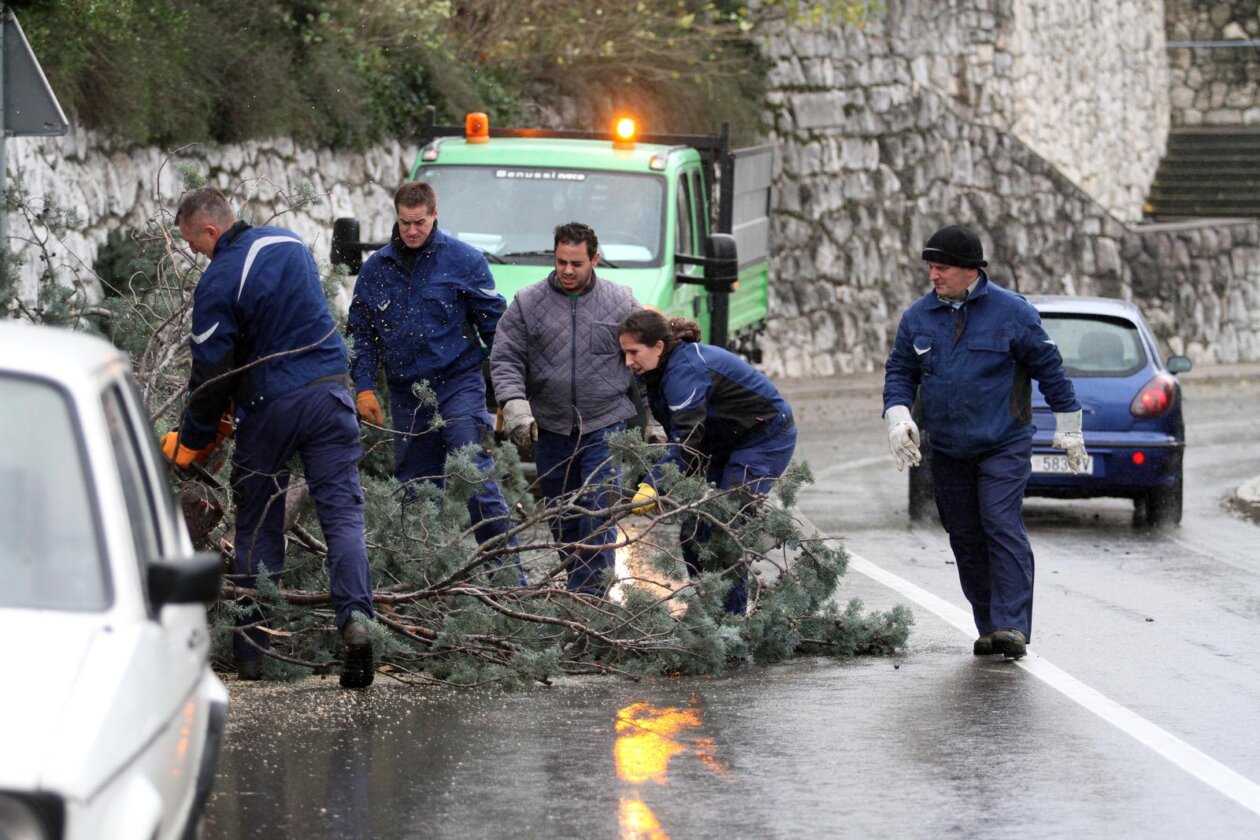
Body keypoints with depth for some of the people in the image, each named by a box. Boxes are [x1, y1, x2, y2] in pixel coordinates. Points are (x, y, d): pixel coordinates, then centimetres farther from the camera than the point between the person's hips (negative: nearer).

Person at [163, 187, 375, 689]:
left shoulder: (218, 282, -13)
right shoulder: (287, 243, 9)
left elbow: (211, 372, -10)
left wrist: (192, 441, 5)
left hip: (269, 407, -4)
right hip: (328, 392, 5)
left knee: (258, 527, 8)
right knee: (342, 514, -1)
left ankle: (252, 652, 10)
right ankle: (355, 617, -22)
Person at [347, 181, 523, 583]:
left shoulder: (464, 260, -2)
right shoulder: (376, 268, 8)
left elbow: (494, 324, 1)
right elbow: (360, 332, 13)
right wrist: (365, 388, 4)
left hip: (459, 386, -4)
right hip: (407, 395, 4)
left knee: (478, 481, -13)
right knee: (414, 489, 7)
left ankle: (509, 576, -12)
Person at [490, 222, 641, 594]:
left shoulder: (621, 302, 3)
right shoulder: (527, 303, 3)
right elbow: (504, 360, -1)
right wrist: (514, 405, -17)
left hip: (605, 427, -2)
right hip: (550, 430, 2)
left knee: (597, 513, -11)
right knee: (562, 518, 8)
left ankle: (588, 593, -10)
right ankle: (578, 585, 19)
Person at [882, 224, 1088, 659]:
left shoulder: (1011, 312, -7)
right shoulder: (918, 317, 5)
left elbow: (1049, 368, 1)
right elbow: (900, 371, 13)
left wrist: (1068, 427, 5)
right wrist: (897, 415, -6)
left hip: (1003, 446, -5)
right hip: (947, 453, 5)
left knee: (1003, 529, -16)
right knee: (965, 538, 6)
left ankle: (1012, 625, -18)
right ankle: (988, 627, 14)